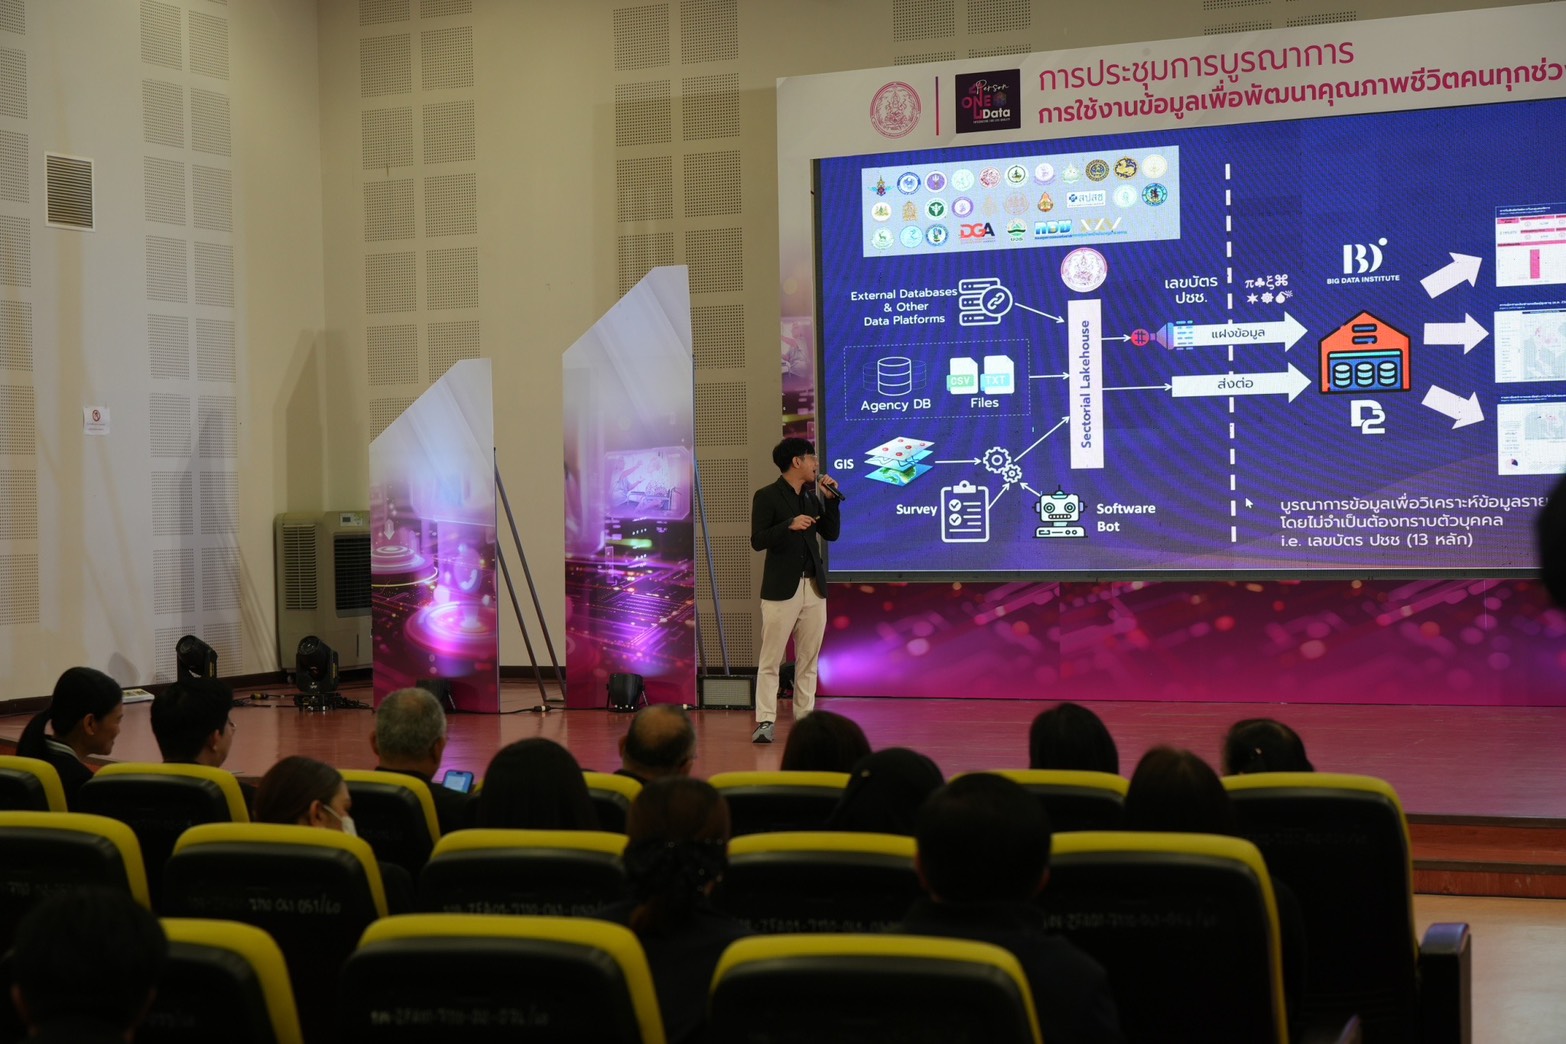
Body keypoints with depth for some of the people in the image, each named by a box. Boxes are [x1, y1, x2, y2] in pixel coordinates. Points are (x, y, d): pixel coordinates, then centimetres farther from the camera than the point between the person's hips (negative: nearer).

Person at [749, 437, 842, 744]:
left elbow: (831, 533, 13)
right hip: (781, 589, -6)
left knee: (808, 659, 8)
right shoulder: (766, 496, -4)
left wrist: (831, 499, 3)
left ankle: (805, 718, 13)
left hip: (814, 588, 6)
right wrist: (789, 525, -24)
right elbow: (757, 540, -11)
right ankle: (765, 721, -4)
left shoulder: (812, 497, 14)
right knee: (771, 659, -5)